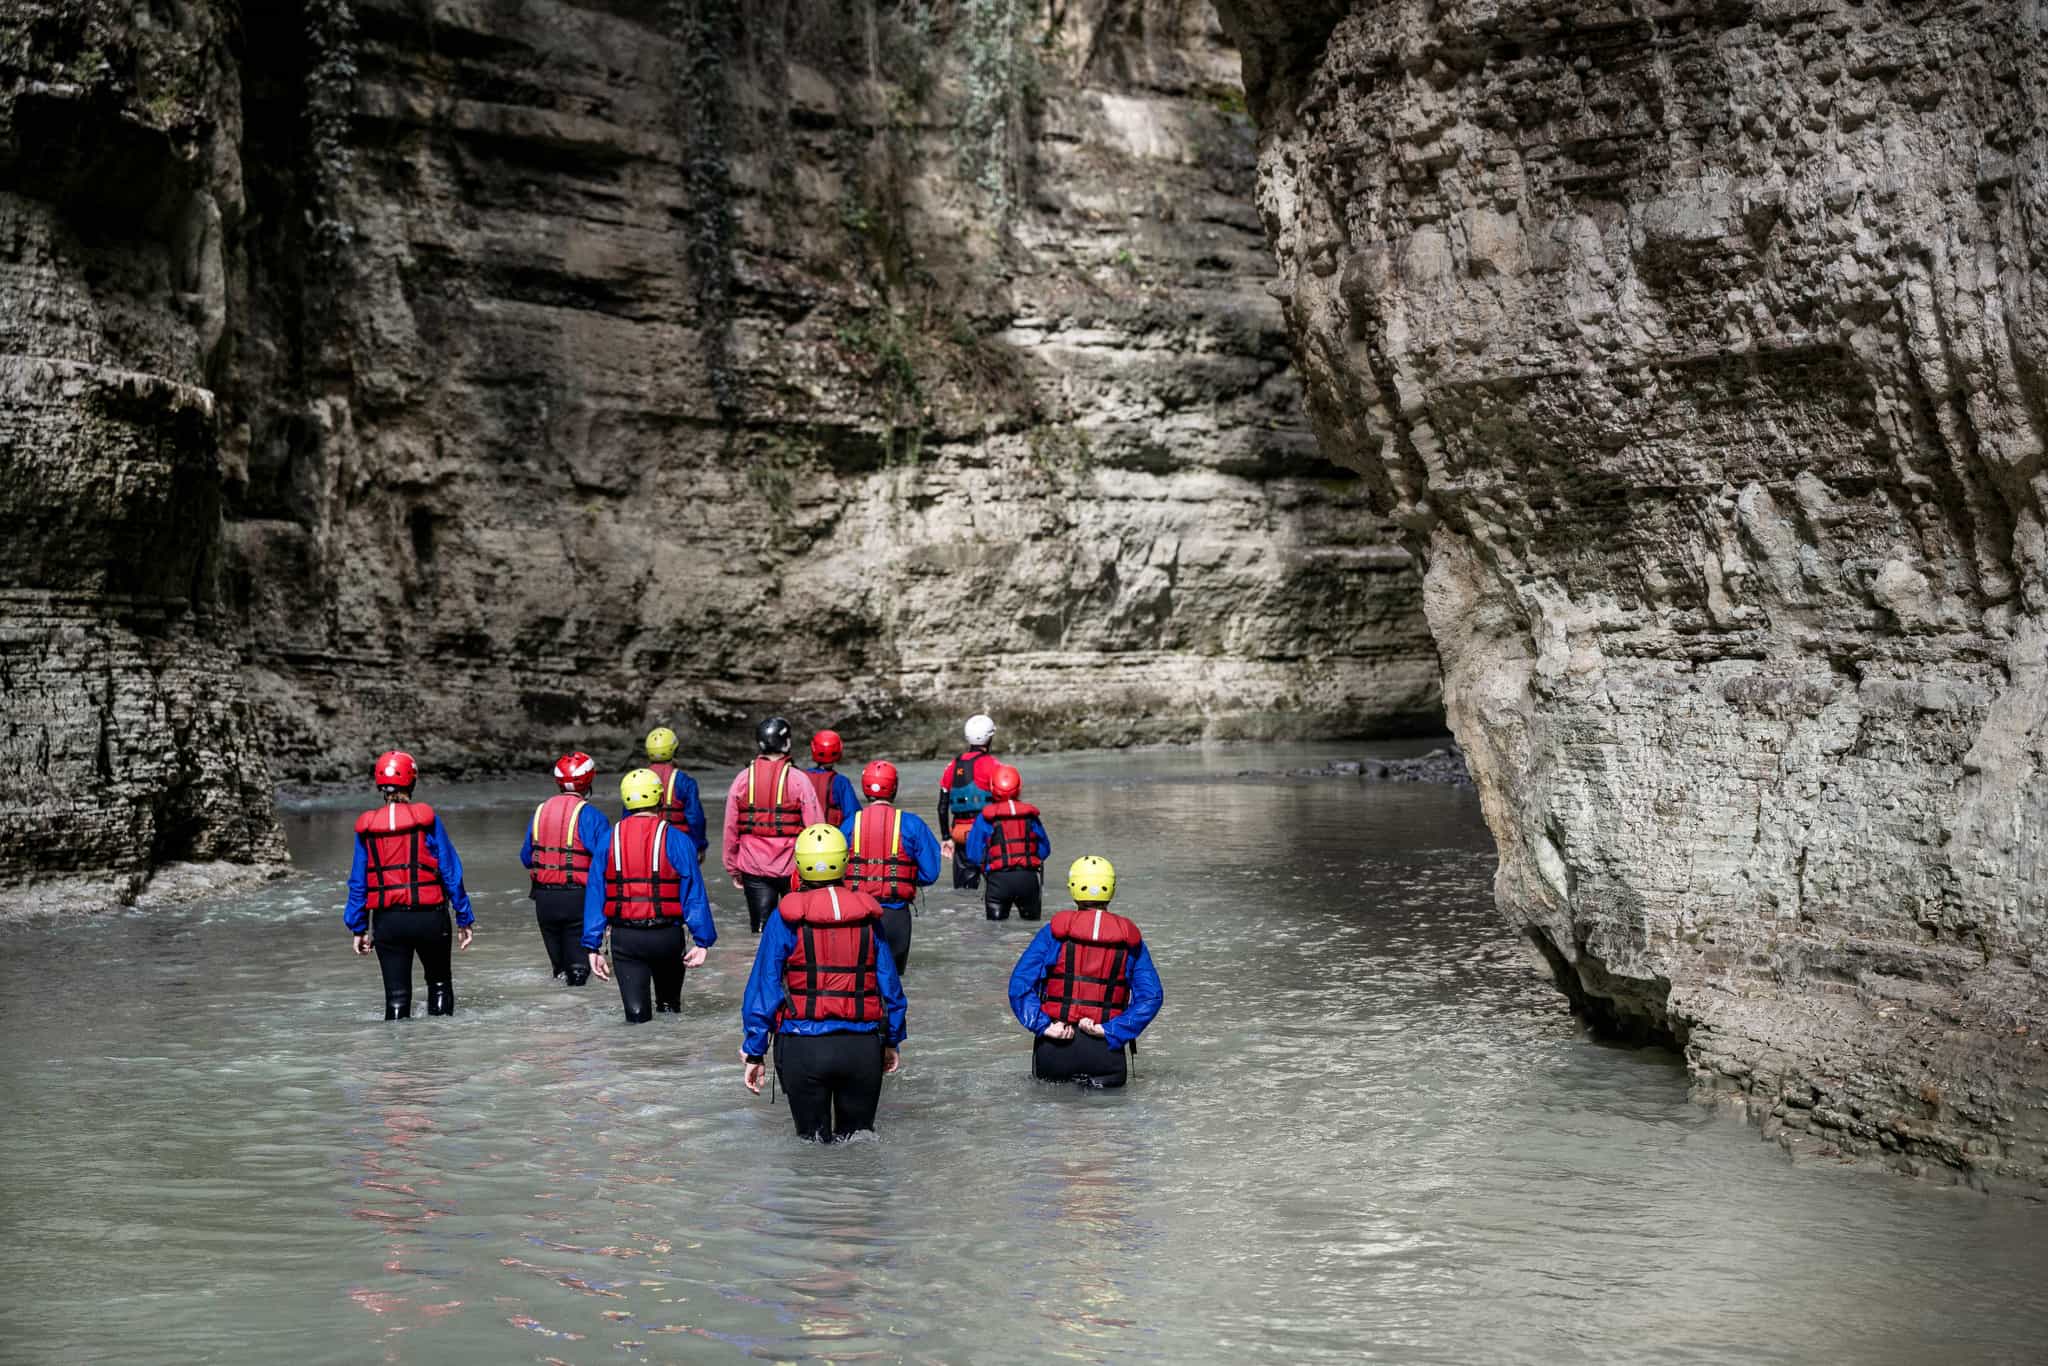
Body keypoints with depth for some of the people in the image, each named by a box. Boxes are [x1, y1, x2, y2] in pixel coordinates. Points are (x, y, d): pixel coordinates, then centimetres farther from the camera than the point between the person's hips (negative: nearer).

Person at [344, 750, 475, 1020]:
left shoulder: (367, 826, 0)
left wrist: (358, 927, 11)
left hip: (387, 921, 1)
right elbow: (451, 871, -5)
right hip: (429, 916, -1)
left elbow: (358, 881, 4)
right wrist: (465, 919, 1)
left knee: (396, 996, 8)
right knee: (439, 982, 19)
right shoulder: (425, 818, -7)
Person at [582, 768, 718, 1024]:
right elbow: (693, 892, -4)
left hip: (624, 937, 1)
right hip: (666, 935, -1)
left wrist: (592, 946, 7)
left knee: (637, 1013, 1)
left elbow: (595, 894, 4)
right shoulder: (676, 840, -3)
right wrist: (702, 941, -1)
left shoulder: (607, 841, 4)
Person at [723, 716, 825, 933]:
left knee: (761, 929, 6)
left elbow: (730, 828, 3)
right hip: (793, 868, -2)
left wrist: (733, 868, 13)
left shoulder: (743, 779, 0)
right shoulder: (797, 779, -9)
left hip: (753, 869, 2)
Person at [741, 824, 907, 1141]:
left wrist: (754, 1054, 2)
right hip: (863, 1047, 2)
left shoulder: (786, 917, -4)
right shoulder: (868, 916, 3)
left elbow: (763, 987, -4)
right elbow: (890, 984, 8)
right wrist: (892, 1042, 21)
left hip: (803, 1047, -2)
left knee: (813, 1141, 12)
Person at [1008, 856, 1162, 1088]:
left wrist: (1043, 1026, -9)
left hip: (1056, 1044, 1)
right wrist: (1110, 1030, -8)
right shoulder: (1129, 938, 4)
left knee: (1046, 1076, 27)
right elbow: (1151, 996, -4)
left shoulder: (1054, 932, 0)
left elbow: (1020, 985, -9)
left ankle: (1063, 1078, 1)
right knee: (1114, 1079, 22)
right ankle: (1098, 1079, -4)